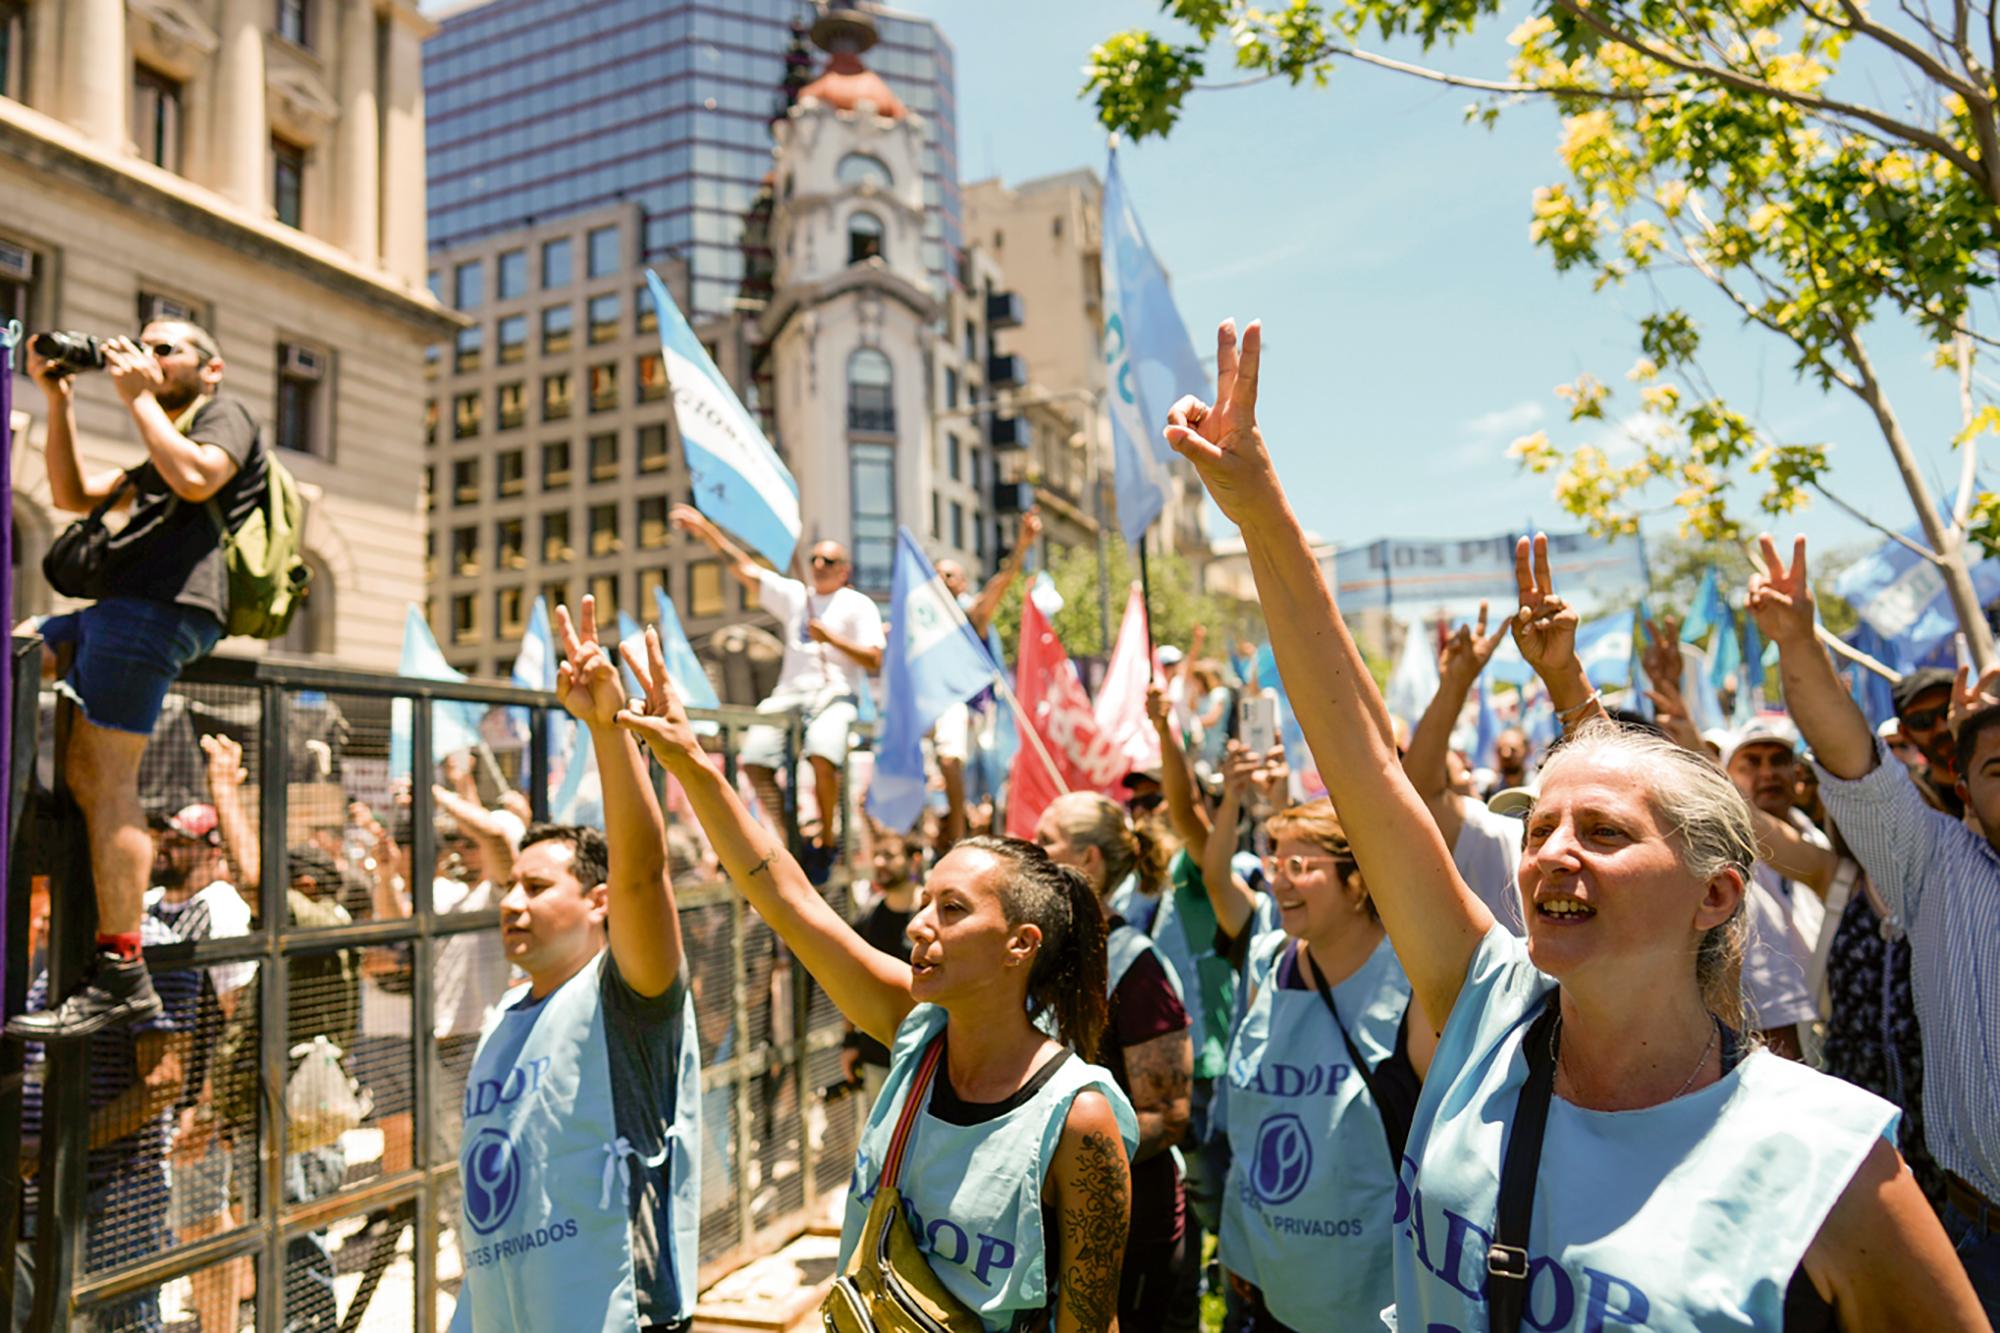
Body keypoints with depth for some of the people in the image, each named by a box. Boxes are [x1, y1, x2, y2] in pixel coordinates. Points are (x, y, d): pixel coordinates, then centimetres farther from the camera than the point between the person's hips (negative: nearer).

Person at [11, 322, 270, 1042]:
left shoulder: (227, 414, 9)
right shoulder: (162, 451, 35)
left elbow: (195, 478, -13)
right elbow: (72, 495, 28)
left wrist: (138, 397, -4)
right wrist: (58, 400, 22)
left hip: (161, 604, -10)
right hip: (123, 602, 10)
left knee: (108, 778, -14)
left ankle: (120, 977, -15)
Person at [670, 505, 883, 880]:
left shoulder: (859, 606, 8)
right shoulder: (794, 595, 19)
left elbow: (874, 661, -1)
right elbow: (743, 568, 14)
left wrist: (832, 638, -10)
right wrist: (704, 530, 6)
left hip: (836, 695, -4)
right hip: (790, 693, 4)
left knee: (822, 754, -33)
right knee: (754, 758, -19)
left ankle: (827, 837, -13)